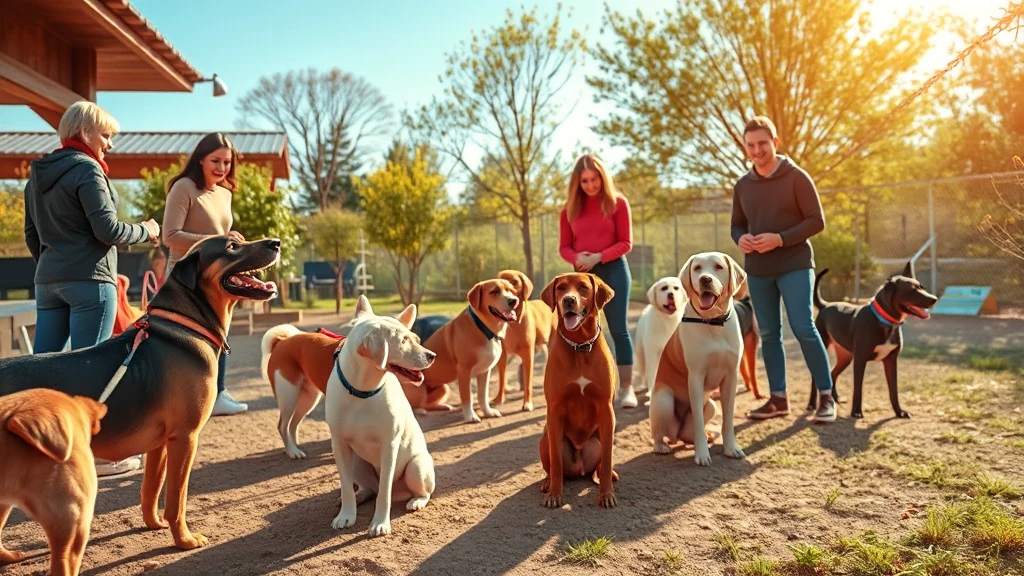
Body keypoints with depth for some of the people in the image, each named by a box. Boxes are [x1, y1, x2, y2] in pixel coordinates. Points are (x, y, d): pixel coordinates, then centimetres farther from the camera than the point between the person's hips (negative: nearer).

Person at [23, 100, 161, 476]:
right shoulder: (86, 169, -10)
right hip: (89, 281, -8)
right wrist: (147, 231, 1)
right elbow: (107, 230, -15)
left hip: (48, 281, 8)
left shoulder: (38, 174, 16)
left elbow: (31, 234, 19)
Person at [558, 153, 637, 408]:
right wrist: (577, 258, -14)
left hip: (613, 270, -3)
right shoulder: (570, 208, 9)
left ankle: (626, 388, 0)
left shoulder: (618, 202, 1)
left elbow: (625, 243, -3)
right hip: (582, 274, 3)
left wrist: (599, 257, -17)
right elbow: (564, 246, 9)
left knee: (618, 329, -5)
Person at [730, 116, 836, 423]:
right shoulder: (742, 185, 9)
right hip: (757, 270, 5)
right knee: (768, 334, 7)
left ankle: (826, 396, 2)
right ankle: (778, 398, 15)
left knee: (804, 328, -10)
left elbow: (817, 221, -7)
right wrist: (740, 239, -7)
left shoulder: (796, 177, -5)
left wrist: (780, 239, -20)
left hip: (794, 266, -5)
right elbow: (737, 225, 17)